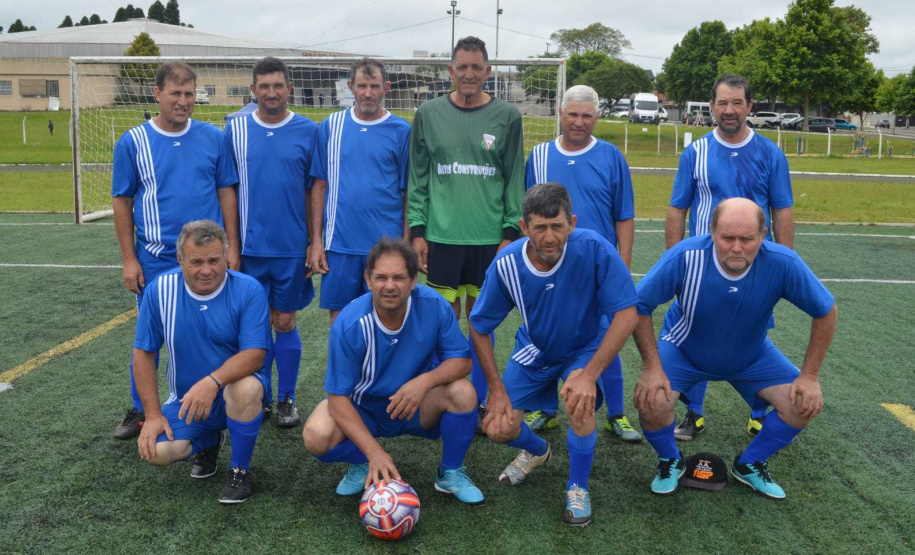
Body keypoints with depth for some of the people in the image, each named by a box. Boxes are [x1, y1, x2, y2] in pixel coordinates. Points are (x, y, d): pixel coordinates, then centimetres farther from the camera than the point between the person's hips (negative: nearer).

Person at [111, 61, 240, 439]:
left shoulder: (212, 138, 1)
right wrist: (129, 259, -3)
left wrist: (232, 248, 1)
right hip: (155, 260, -1)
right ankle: (140, 411, 24)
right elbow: (122, 202, 1)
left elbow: (226, 192, 5)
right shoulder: (133, 142, -1)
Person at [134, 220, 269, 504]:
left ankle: (240, 470, -11)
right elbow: (143, 353, -2)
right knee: (157, 451, -22)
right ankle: (209, 441, 15)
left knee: (246, 388, -37)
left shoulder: (249, 289, -16)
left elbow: (255, 354, -22)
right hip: (185, 399, 3)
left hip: (234, 389, -2)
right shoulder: (160, 289, -8)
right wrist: (152, 415, -7)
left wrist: (212, 381, -39)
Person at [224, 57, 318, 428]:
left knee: (285, 323, 8)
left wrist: (315, 244, 1)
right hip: (249, 247, 1)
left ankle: (286, 399, 21)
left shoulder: (308, 131, 0)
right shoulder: (235, 129, 2)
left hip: (292, 248, -1)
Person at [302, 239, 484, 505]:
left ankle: (451, 472, 0)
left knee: (462, 392, -27)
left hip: (416, 407, 1)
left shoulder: (433, 305, -21)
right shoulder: (349, 324, -25)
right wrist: (374, 452, -34)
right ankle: (362, 464, 7)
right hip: (361, 409, -1)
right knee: (316, 437, -29)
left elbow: (462, 360, -14)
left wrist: (425, 381, -36)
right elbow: (338, 396, -24)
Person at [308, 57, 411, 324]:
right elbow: (320, 185, 7)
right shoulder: (331, 125, 5)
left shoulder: (401, 130, 1)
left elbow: (409, 192, 1)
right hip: (339, 243, 1)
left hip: (386, 244, -1)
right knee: (339, 315, 9)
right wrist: (316, 239, 2)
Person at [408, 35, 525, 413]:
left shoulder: (507, 116, 2)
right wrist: (417, 230, 0)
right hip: (442, 237, 0)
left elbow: (515, 180, 3)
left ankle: (477, 403, 21)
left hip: (490, 238, 0)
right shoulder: (429, 114, 4)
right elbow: (418, 177, 5)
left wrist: (510, 233, -2)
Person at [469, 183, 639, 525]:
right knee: (498, 429, -7)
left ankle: (578, 488, -5)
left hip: (585, 348, -2)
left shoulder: (594, 249, -30)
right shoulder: (505, 265, -22)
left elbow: (626, 314, -27)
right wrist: (496, 389, -11)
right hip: (534, 352, 3)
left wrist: (590, 374, -33)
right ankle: (537, 451, 33)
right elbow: (479, 327, -8)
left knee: (578, 400, -33)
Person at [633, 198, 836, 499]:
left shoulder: (783, 263, -29)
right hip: (683, 350, -2)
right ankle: (670, 461, 9)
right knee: (651, 402, -27)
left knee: (805, 403, -13)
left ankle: (750, 464, 15)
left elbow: (825, 311, -13)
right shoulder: (685, 257, -34)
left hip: (752, 355, 2)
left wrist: (810, 376, -13)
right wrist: (652, 367, -26)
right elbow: (639, 306, -23)